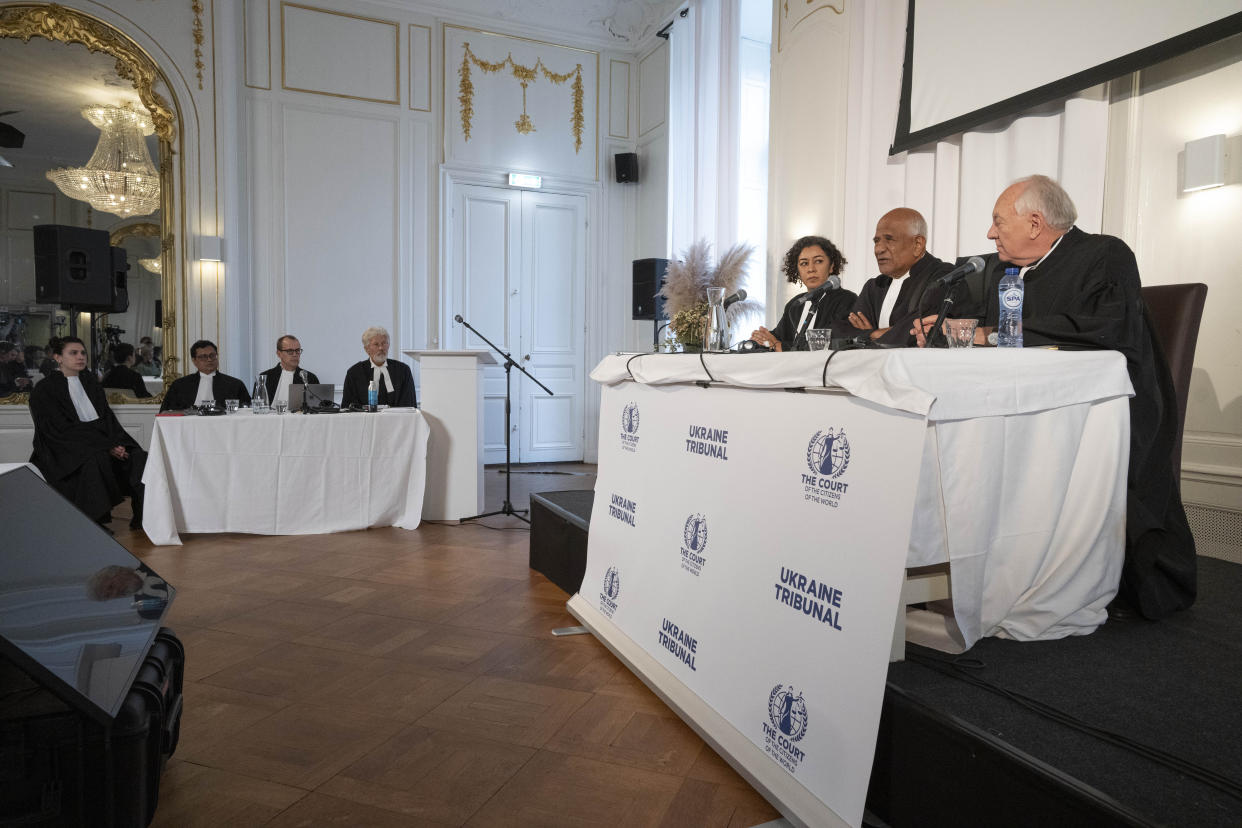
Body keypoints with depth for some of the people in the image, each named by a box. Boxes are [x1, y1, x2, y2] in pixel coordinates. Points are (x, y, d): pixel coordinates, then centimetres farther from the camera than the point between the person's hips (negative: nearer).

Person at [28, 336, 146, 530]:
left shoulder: (91, 383, 16)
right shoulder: (45, 390, -2)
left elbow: (107, 418, 11)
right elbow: (62, 430, -11)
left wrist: (115, 443, -11)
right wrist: (106, 446, -21)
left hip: (102, 442, 5)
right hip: (66, 449, -5)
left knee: (138, 457, -20)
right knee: (96, 460, -35)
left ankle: (141, 517, -17)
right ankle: (94, 522, -24)